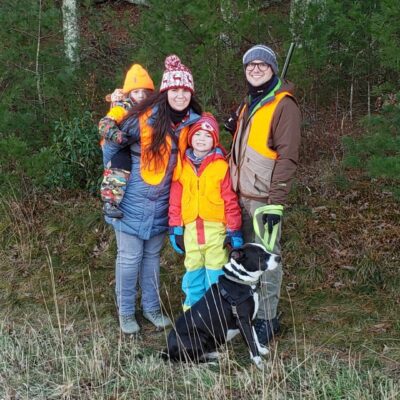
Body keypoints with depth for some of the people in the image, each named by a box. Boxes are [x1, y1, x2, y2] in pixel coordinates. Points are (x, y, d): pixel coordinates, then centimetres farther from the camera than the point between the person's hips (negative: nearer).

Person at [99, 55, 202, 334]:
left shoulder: (193, 122, -3)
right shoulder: (144, 118, -17)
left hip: (161, 203, 4)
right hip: (133, 201, -4)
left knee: (153, 255, 17)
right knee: (130, 256, 5)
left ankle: (152, 307, 31)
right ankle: (126, 312, 20)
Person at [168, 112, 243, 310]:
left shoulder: (221, 166, -3)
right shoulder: (182, 166, 5)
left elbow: (230, 200, -3)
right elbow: (175, 199, 7)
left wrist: (234, 230, -4)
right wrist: (175, 227, 6)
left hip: (216, 227, -3)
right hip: (190, 227, 3)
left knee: (215, 271, 4)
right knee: (193, 269, 15)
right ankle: (192, 305, 29)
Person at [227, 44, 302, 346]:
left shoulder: (284, 104, -9)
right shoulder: (248, 104, 18)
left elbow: (287, 157, -16)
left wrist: (276, 201, -21)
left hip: (263, 199, -8)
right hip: (241, 195, 8)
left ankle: (268, 320, 8)